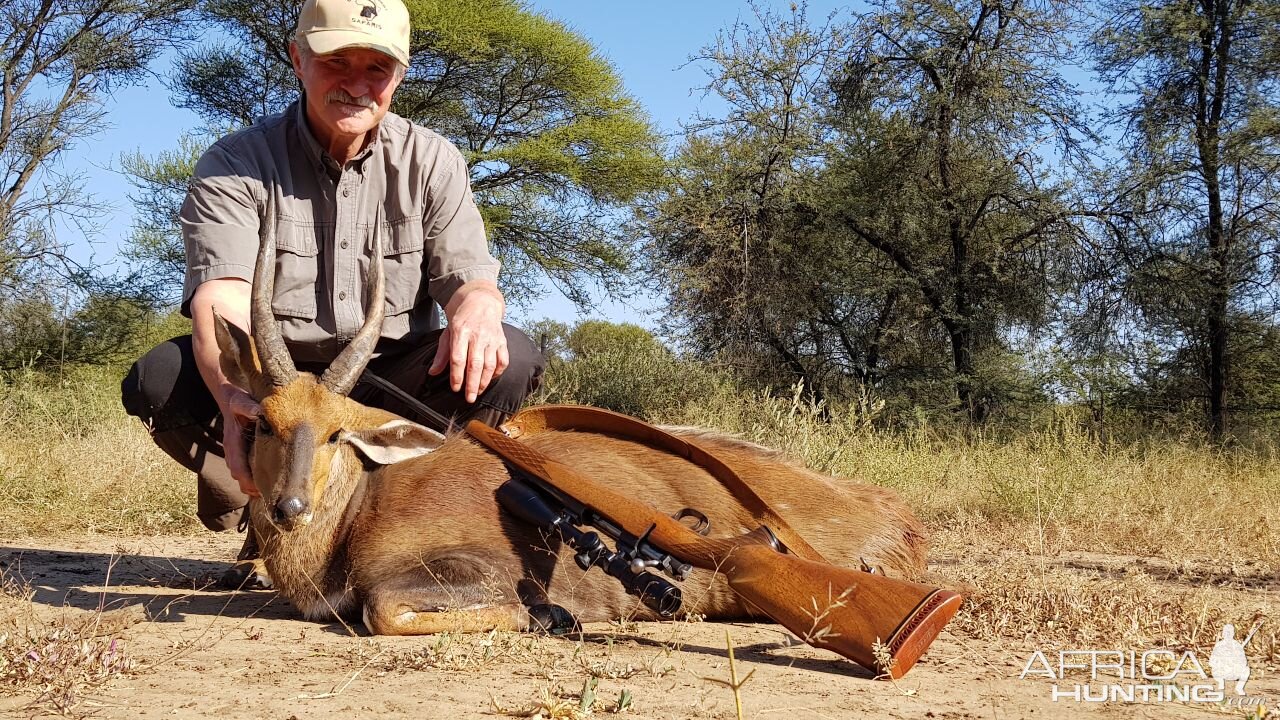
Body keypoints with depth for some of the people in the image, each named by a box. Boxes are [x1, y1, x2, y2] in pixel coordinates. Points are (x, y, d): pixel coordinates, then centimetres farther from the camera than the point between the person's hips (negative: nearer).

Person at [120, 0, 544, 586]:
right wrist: (233, 394, -48)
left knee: (509, 360, -25)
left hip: (390, 387, 1)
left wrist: (476, 308, -36)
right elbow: (220, 298, -25)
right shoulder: (235, 165, -9)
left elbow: (470, 276, -7)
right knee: (160, 379, -29)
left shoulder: (432, 162, -1)